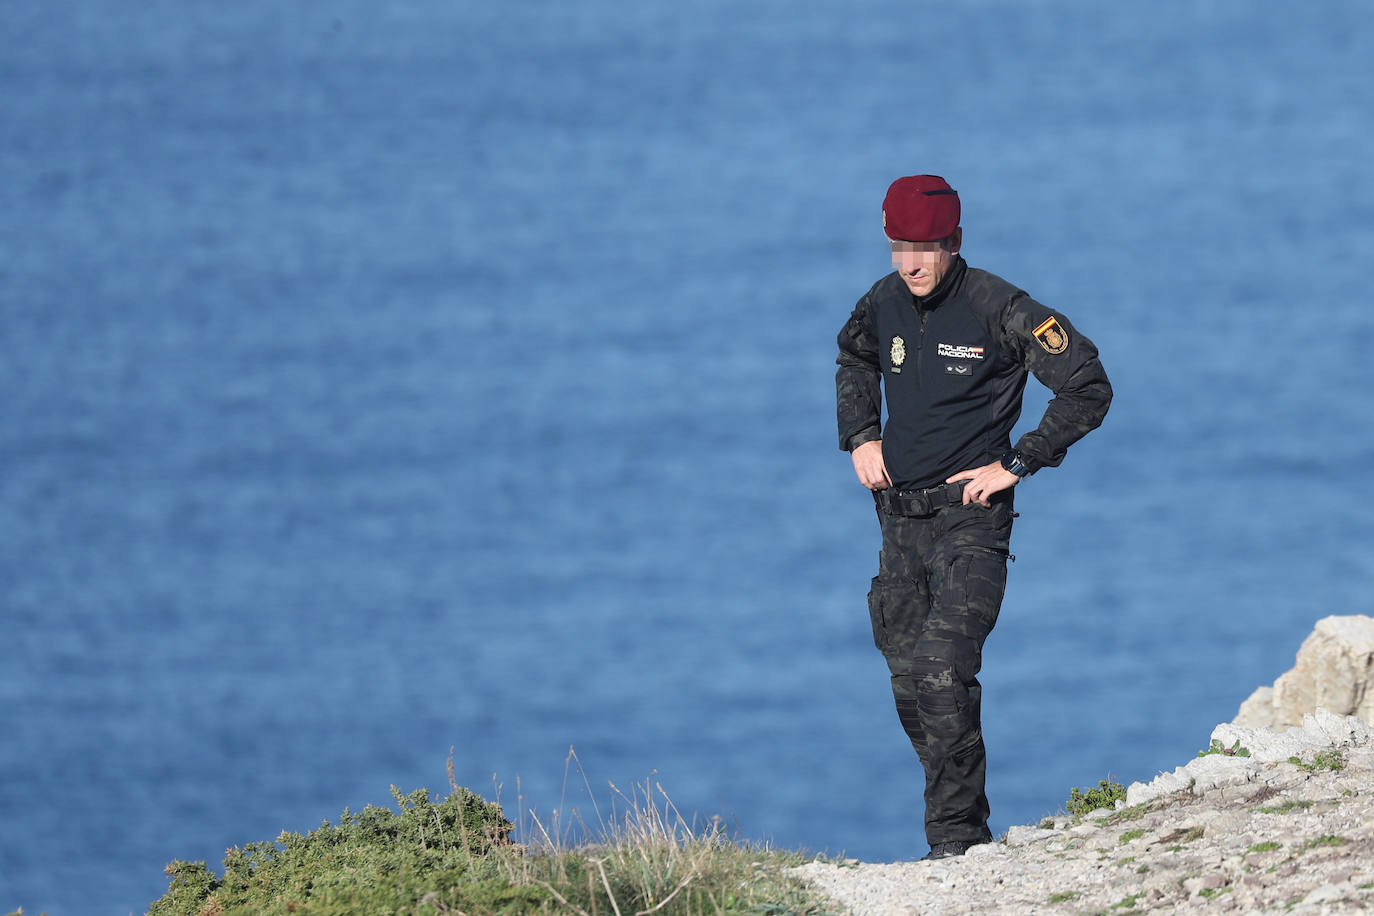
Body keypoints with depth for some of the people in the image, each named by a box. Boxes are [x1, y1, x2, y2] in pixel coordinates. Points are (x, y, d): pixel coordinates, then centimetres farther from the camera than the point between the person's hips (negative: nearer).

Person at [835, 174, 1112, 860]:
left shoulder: (998, 309, -12)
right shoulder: (883, 304, 5)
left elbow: (1087, 389, -9)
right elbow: (854, 364, 30)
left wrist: (1017, 464, -11)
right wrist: (859, 437, 13)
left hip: (970, 520, -6)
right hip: (900, 516, 6)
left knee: (944, 673, -19)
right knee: (910, 686, 8)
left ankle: (955, 840, -16)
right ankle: (966, 827, 19)